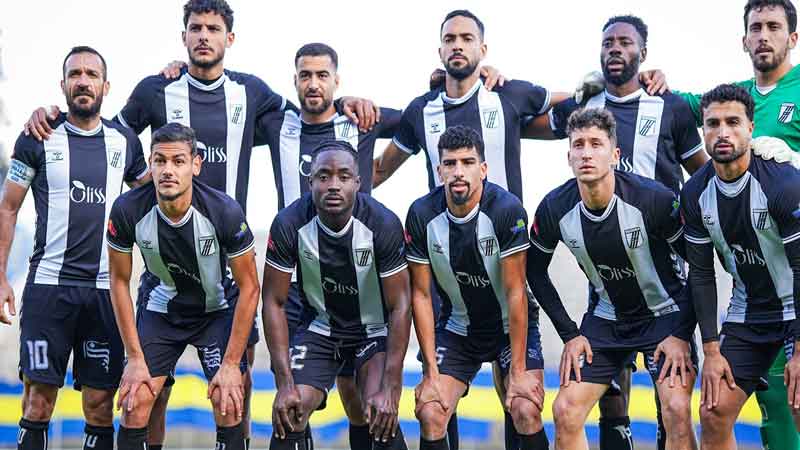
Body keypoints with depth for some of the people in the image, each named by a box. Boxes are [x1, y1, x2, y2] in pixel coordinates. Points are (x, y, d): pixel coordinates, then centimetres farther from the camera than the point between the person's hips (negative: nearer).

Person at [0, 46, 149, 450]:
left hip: (105, 288, 2)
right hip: (49, 284, -2)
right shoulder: (38, 139, 2)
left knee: (100, 403, 2)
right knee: (39, 397, -5)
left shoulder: (124, 141, 9)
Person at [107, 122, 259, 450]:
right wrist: (135, 358, -10)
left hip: (218, 309, -1)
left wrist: (231, 364, -17)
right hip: (160, 307, 1)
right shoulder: (127, 210, -23)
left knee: (228, 406, -13)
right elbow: (119, 281, -8)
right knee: (134, 406, -8)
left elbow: (249, 288, -16)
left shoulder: (225, 211, -28)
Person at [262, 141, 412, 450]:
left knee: (382, 423, -22)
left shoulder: (383, 224, -25)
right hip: (319, 328, 2)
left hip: (375, 329, -2)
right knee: (287, 418, -14)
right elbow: (274, 302, -12)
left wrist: (390, 390, -23)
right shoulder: (289, 224, -21)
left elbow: (399, 307, -18)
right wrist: (284, 385, -18)